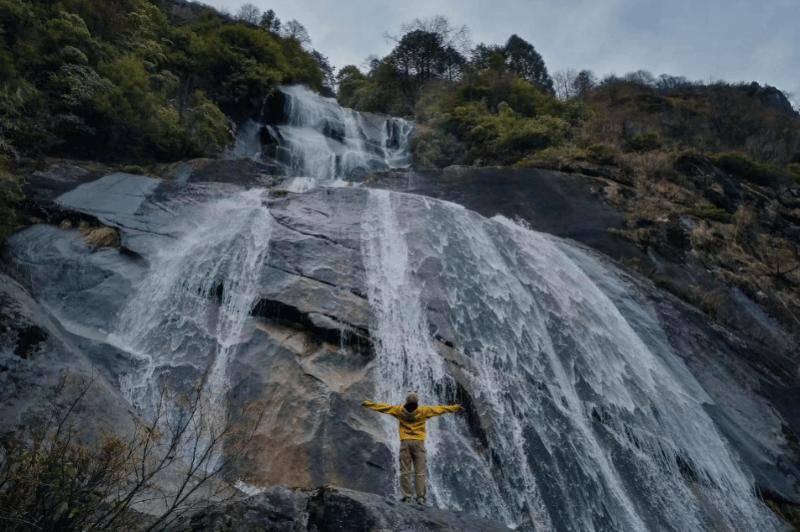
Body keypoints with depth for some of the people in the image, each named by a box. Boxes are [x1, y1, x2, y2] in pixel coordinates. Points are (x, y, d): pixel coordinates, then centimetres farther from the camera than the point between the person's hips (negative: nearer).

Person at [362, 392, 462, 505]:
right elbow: (439, 409, 1)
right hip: (419, 442, -1)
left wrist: (368, 404, 20)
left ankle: (406, 496, 3)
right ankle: (420, 497, -3)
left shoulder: (399, 410, 2)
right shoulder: (423, 411, -3)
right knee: (420, 472, 2)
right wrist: (454, 408, 9)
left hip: (405, 442, 1)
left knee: (405, 471, 5)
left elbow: (384, 407, 9)